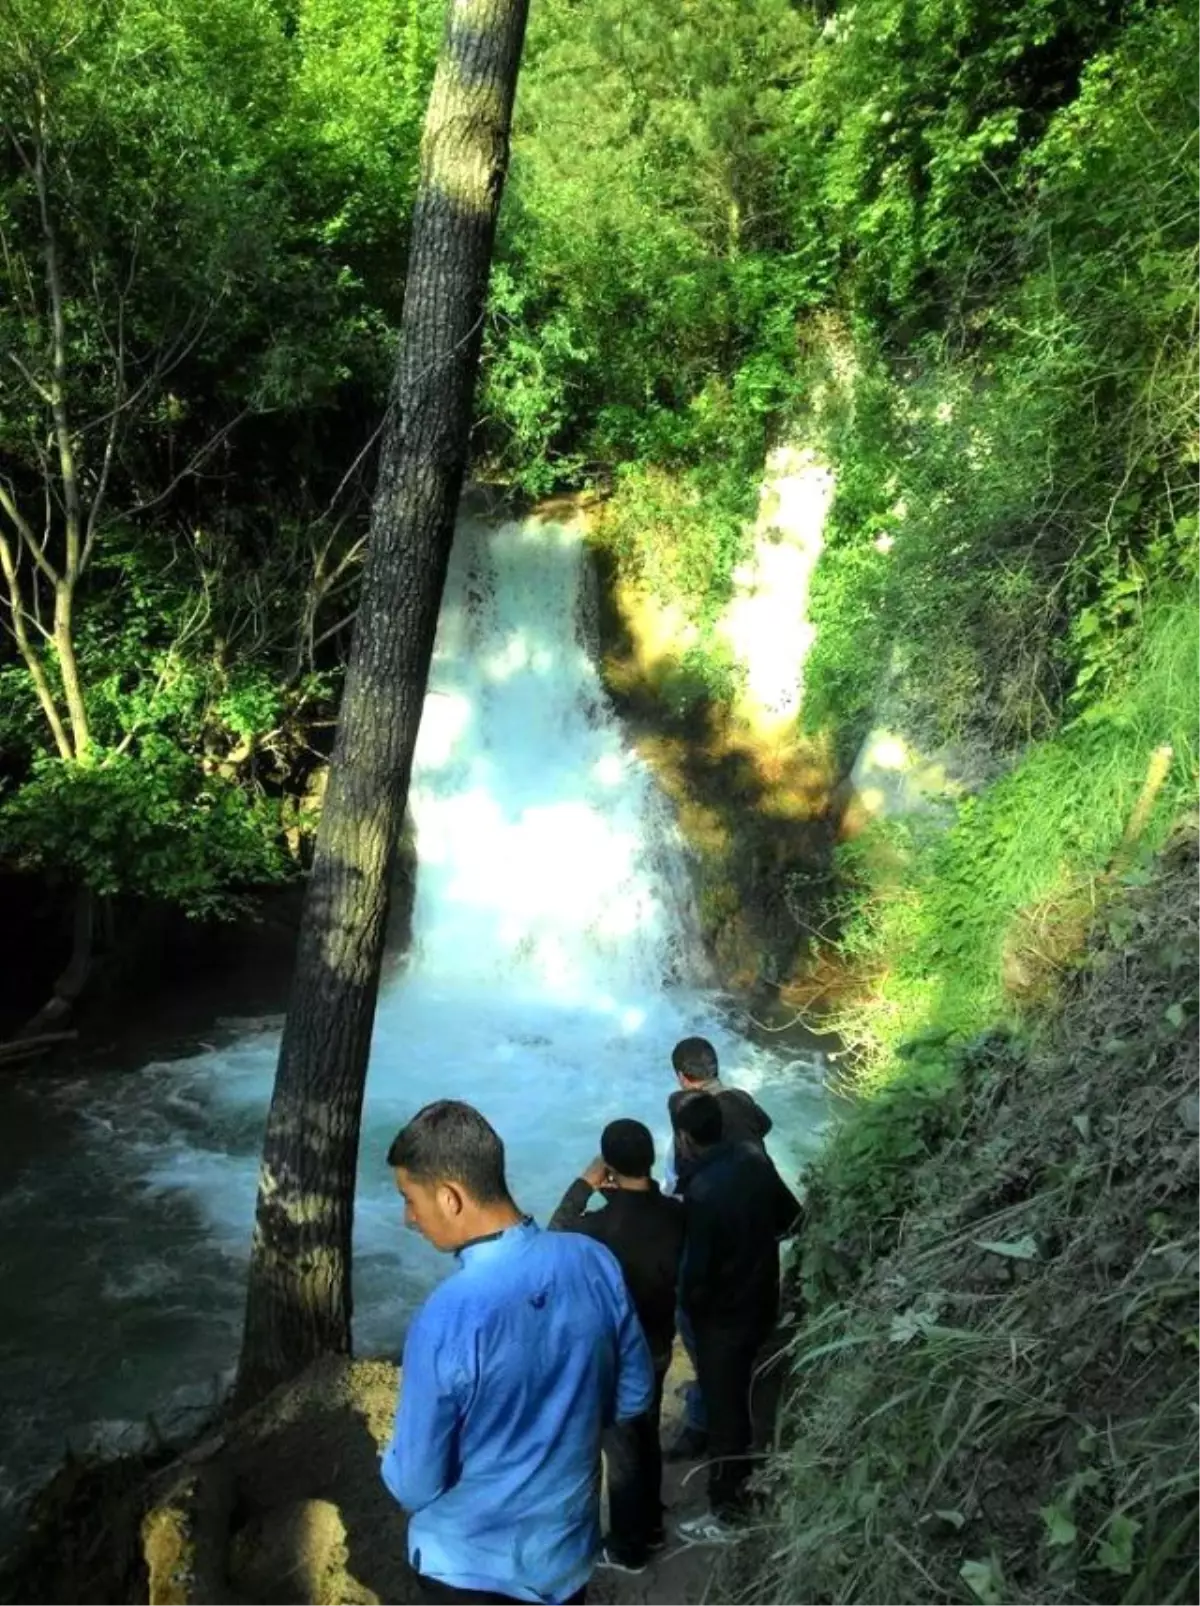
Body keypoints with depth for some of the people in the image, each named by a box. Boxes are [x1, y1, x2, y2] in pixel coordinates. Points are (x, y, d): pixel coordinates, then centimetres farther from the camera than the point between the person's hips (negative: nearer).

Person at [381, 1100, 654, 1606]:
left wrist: (395, 1466, 1)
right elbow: (634, 1397, -2)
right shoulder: (594, 1261, -16)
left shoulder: (447, 1318, -32)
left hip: (469, 1563, -4)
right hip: (568, 1543, 4)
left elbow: (415, 1486, -20)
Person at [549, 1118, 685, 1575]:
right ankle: (650, 1525, 44)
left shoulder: (601, 1226, -31)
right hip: (656, 1347, 6)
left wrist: (584, 1186, -11)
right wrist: (622, 1195, 0)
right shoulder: (675, 1213, -14)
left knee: (621, 1452, 13)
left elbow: (555, 1238, -10)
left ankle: (628, 1548, 30)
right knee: (647, 1440, 25)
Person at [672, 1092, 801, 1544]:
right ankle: (741, 1484, 48)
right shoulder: (755, 1159, -9)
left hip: (724, 1315, -7)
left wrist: (690, 1307, -4)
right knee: (736, 1399, 28)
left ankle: (725, 1514, 26)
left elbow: (697, 1270, -24)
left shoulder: (703, 1191, -31)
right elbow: (791, 1216, 5)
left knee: (723, 1410, 10)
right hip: (761, 1301, 8)